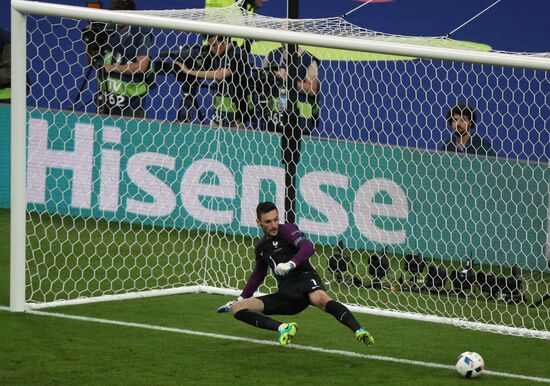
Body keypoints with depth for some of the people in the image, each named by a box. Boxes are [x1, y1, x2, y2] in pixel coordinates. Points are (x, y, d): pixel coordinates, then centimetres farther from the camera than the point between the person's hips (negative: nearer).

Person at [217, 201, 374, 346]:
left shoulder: (287, 230, 1)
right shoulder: (261, 247, 21)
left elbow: (308, 247, -19)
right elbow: (258, 275, 39)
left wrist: (290, 264, -35)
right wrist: (241, 298, 42)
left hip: (304, 279, -7)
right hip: (285, 293, 7)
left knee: (321, 299, -42)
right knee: (237, 308, -7)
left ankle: (359, 331, -55)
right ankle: (283, 328, -26)